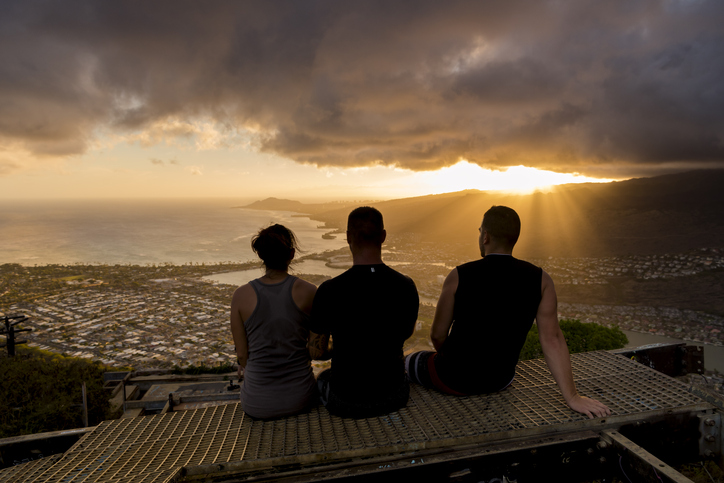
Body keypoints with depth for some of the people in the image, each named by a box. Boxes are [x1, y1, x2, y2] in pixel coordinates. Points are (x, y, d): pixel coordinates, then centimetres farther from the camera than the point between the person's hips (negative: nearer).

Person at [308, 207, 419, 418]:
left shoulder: (329, 291, -23)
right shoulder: (406, 285, -13)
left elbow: (317, 352, -9)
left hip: (347, 402, -2)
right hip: (395, 396, 3)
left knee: (323, 377, 32)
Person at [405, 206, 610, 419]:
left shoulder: (459, 277, -21)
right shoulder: (540, 279, -13)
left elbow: (438, 335, -11)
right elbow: (552, 339, -17)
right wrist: (572, 397, -12)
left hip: (454, 378, -4)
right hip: (500, 380, 4)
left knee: (409, 362, 27)